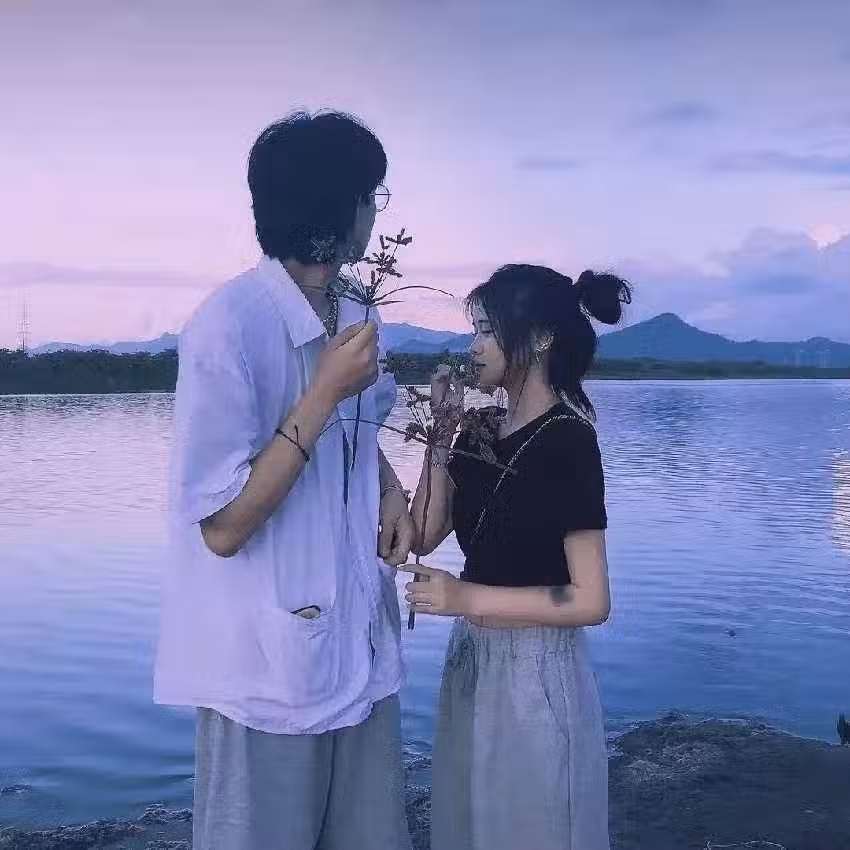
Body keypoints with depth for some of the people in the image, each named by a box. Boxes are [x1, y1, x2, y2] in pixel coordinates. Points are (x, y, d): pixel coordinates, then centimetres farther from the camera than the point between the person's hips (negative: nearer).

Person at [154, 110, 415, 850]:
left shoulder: (352, 321, 4)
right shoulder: (230, 326, -20)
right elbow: (224, 526, -20)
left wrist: (394, 494, -2)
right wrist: (327, 391, -23)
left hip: (361, 650, 7)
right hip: (271, 669, -7)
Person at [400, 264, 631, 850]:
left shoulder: (567, 439, -17)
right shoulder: (482, 430, 3)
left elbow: (590, 601, -20)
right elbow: (424, 536, 0)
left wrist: (467, 597, -23)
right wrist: (443, 433, -5)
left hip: (536, 672, -7)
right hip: (473, 660, 7)